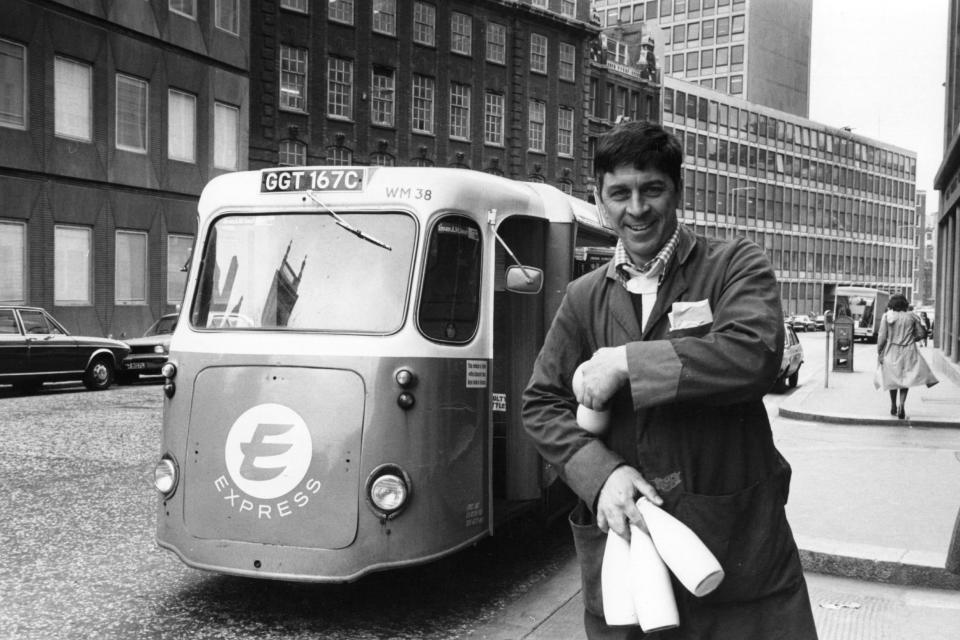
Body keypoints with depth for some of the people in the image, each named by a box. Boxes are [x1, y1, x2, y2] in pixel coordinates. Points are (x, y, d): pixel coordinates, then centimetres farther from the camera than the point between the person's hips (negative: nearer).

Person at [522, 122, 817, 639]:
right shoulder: (584, 297, 9)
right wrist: (601, 472, -11)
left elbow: (754, 356, -18)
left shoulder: (735, 265, 0)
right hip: (623, 534, 3)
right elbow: (541, 404, 7)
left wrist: (627, 362, -15)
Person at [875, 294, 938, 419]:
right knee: (906, 379, 5)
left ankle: (893, 407, 23)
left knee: (893, 379, 15)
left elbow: (882, 336, -9)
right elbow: (921, 333, 3)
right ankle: (901, 404, -15)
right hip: (908, 352, 0)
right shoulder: (911, 316, -1)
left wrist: (879, 352, -3)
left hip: (891, 351, 0)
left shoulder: (887, 316, -5)